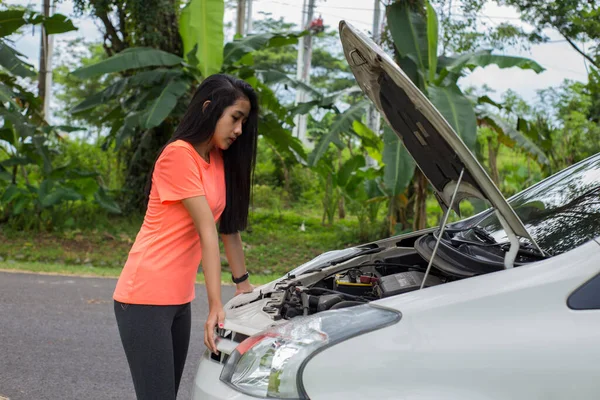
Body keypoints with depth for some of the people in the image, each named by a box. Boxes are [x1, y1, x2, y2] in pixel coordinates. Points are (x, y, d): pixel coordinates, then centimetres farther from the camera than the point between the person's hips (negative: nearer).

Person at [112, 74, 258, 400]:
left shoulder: (219, 160, 12)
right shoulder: (179, 155, -14)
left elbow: (229, 225, 16)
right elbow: (206, 230, -18)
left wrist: (242, 283, 15)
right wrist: (215, 306, -19)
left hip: (179, 298, 9)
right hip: (146, 298, -9)